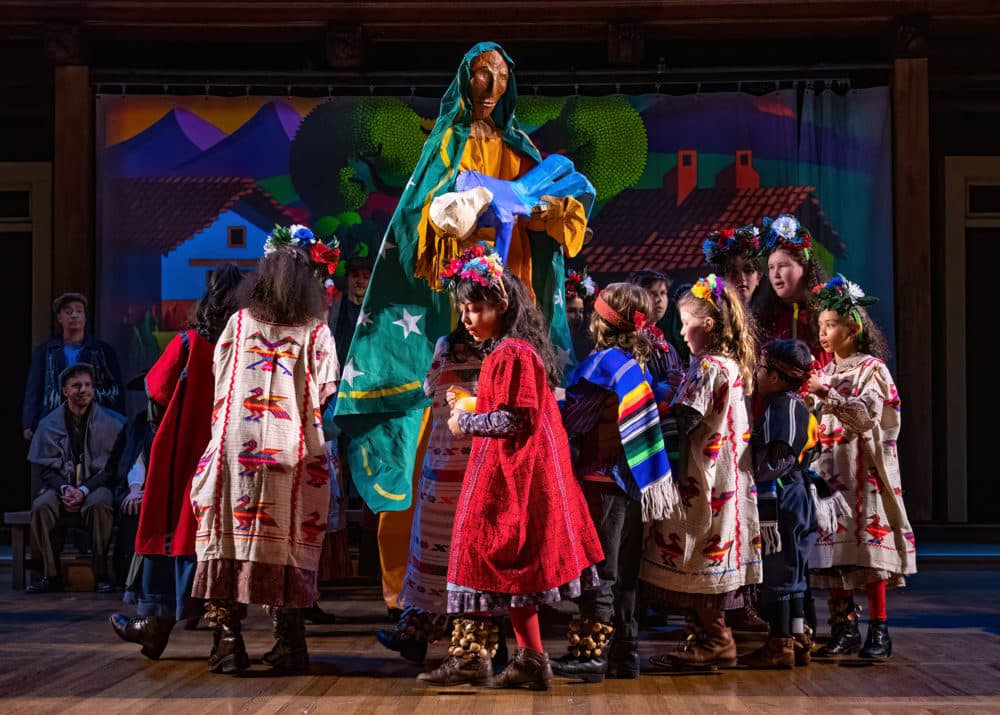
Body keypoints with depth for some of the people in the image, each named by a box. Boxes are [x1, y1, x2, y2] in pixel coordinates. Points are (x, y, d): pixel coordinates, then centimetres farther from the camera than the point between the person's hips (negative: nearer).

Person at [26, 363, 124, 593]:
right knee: (41, 506, -31)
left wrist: (84, 490, -15)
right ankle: (50, 575, -21)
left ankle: (101, 574, -28)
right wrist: (64, 488, -14)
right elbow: (46, 468, 6)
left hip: (96, 486, -2)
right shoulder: (49, 424, 6)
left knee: (99, 504, -38)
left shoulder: (109, 423, 0)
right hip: (61, 486, 2)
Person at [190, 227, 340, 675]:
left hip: (235, 448, 1)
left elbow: (218, 382, 11)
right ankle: (288, 644, 7)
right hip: (290, 454, -1)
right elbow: (324, 398, 2)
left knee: (232, 537, 4)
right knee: (287, 542, 5)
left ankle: (229, 639, 3)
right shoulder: (316, 332, 0)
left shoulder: (239, 323, 4)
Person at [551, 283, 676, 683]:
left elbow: (573, 421, -15)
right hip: (631, 480, 8)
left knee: (599, 570, -5)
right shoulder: (639, 363, 9)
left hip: (601, 478, -8)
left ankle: (591, 654, -3)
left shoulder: (604, 362, -14)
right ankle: (624, 652, 16)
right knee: (624, 571, 11)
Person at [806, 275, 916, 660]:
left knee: (868, 546, -8)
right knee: (833, 548, 2)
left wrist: (828, 396, -24)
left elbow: (867, 415, -16)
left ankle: (879, 631, -3)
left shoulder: (871, 369, -2)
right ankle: (845, 629, 7)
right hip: (829, 468, 6)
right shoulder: (824, 374, 16)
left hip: (862, 467, -6)